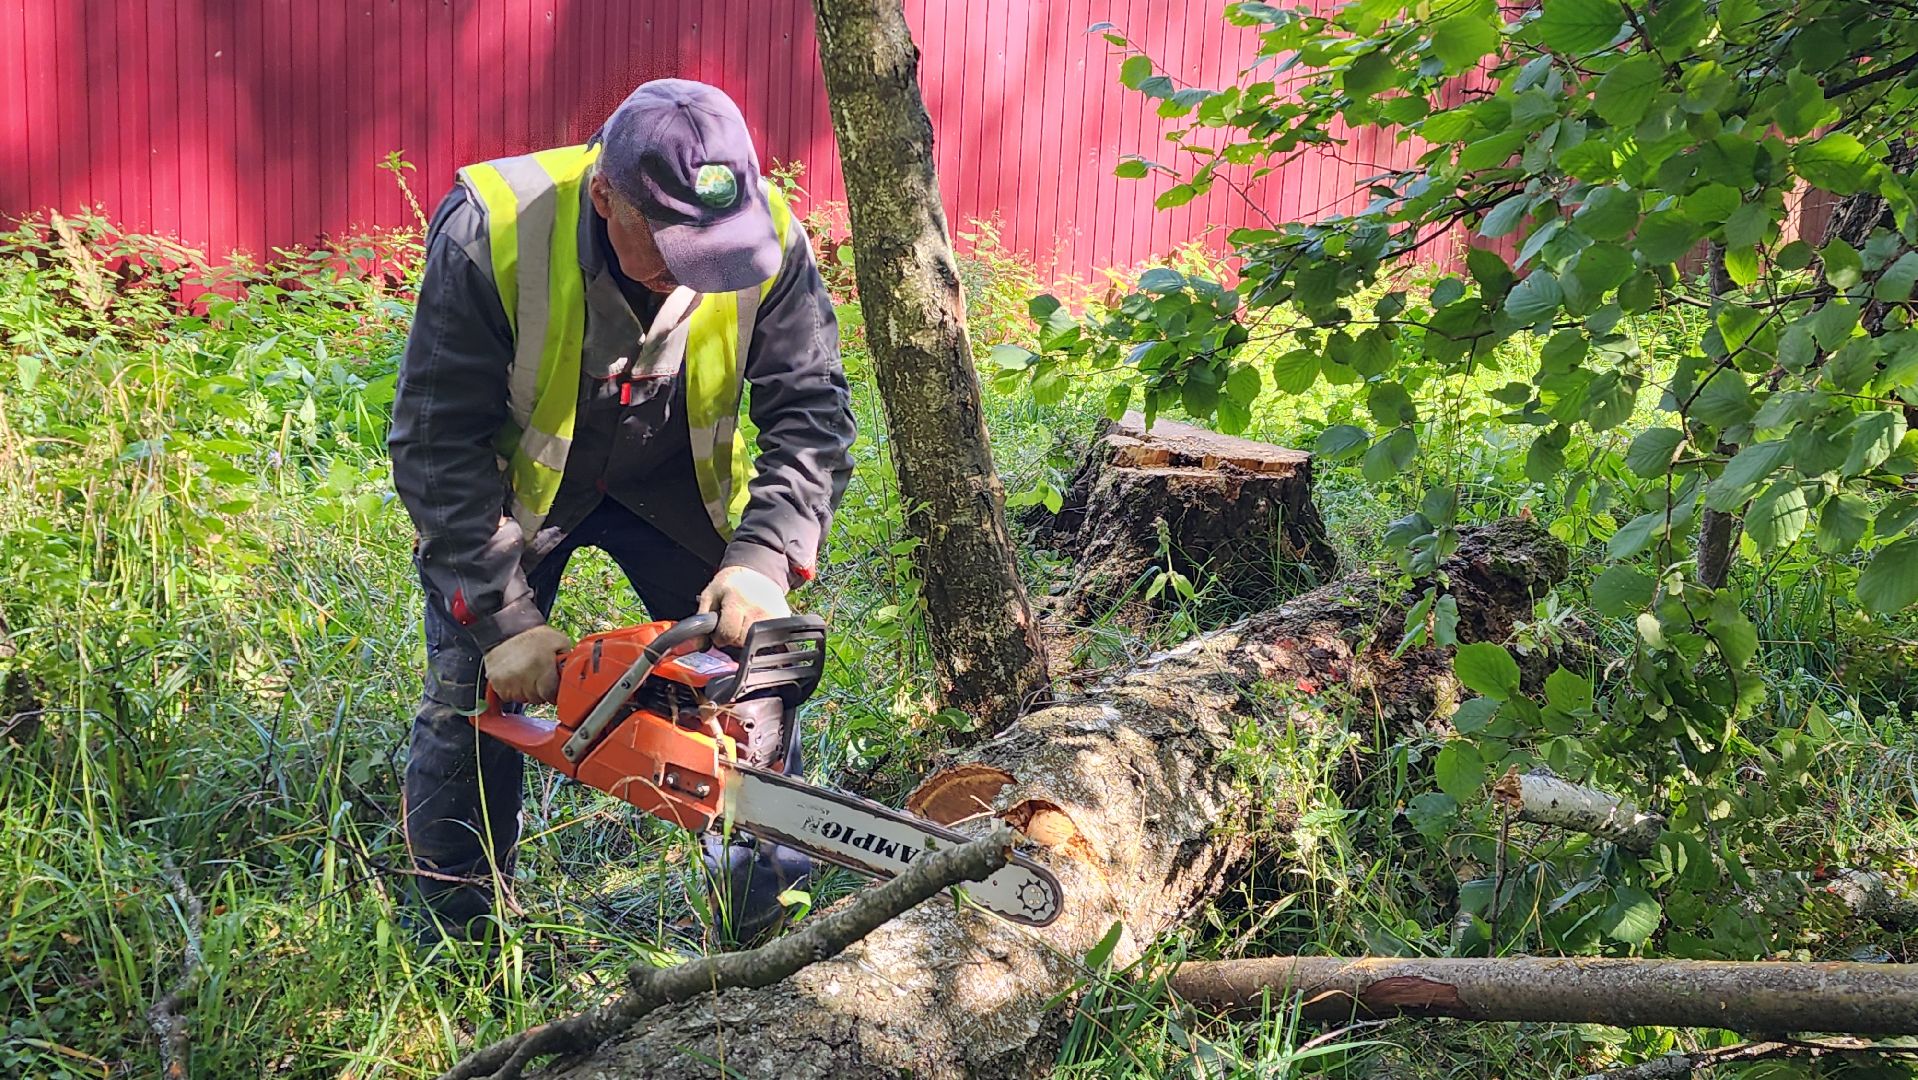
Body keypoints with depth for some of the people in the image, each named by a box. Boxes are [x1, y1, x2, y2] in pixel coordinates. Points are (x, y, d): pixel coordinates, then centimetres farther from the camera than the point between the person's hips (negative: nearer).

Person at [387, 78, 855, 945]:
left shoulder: (767, 237, -28)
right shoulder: (490, 234, -34)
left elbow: (810, 411, -20)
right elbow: (437, 446, -28)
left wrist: (763, 559, -35)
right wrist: (504, 616, -31)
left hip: (675, 480, 2)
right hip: (513, 482, -2)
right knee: (471, 698, -5)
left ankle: (773, 928, 15)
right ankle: (456, 944, 15)